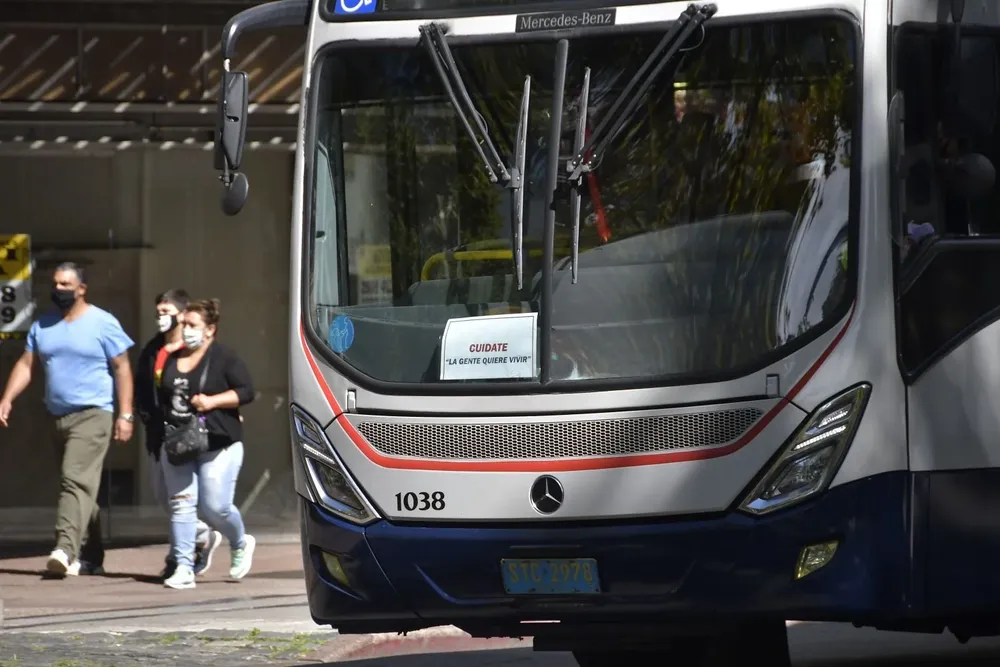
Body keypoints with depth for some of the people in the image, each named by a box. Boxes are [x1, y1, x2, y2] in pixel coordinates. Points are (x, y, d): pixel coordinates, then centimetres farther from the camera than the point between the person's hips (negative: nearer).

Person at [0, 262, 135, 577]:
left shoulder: (103, 324, -3)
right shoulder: (42, 326, 12)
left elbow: (122, 368, -4)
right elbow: (25, 364, 10)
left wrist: (125, 415, -11)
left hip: (92, 415, -6)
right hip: (57, 417, 6)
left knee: (76, 478, -20)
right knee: (83, 486, 12)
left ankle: (66, 548, -31)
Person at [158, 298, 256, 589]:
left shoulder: (224, 358, -3)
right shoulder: (171, 360, 15)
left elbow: (246, 391, -8)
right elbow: (162, 398, 26)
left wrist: (212, 401, -18)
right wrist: (161, 428, 11)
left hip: (218, 444, -5)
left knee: (215, 507, -7)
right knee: (181, 503, -3)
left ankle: (240, 544, 24)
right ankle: (184, 568, -3)